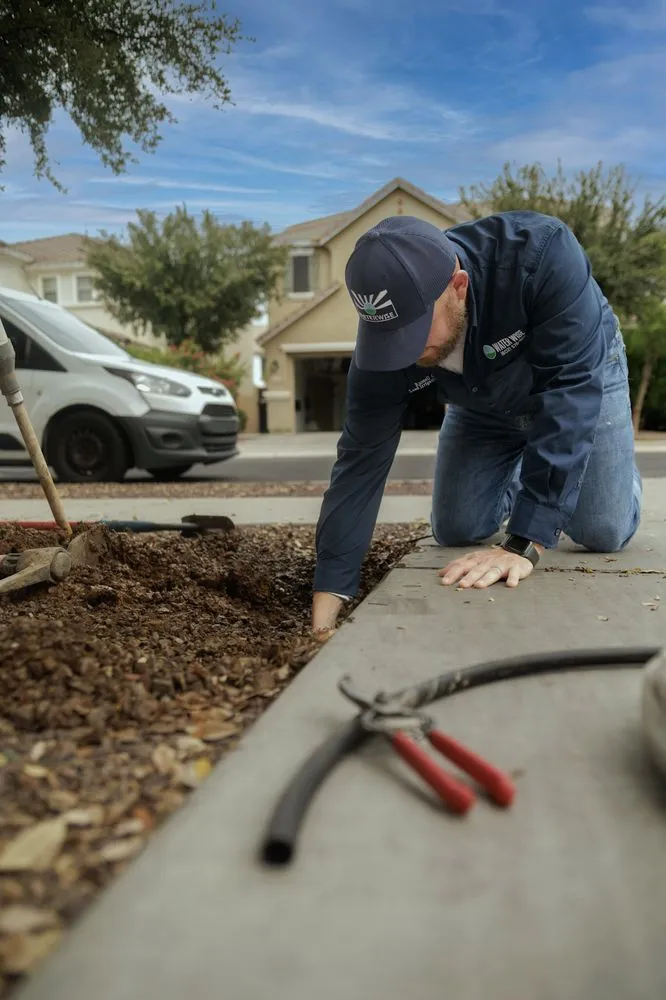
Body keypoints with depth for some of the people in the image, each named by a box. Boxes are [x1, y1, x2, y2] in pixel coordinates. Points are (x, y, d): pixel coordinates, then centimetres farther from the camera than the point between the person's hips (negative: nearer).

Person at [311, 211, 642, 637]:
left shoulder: (543, 254, -42)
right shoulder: (387, 334, -31)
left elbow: (570, 393, -43)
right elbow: (362, 459, -28)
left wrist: (524, 545, -48)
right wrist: (325, 614, -30)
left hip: (580, 377, -2)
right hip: (483, 405, 3)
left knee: (603, 532, -10)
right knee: (455, 531, -3)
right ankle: (518, 477, 28)